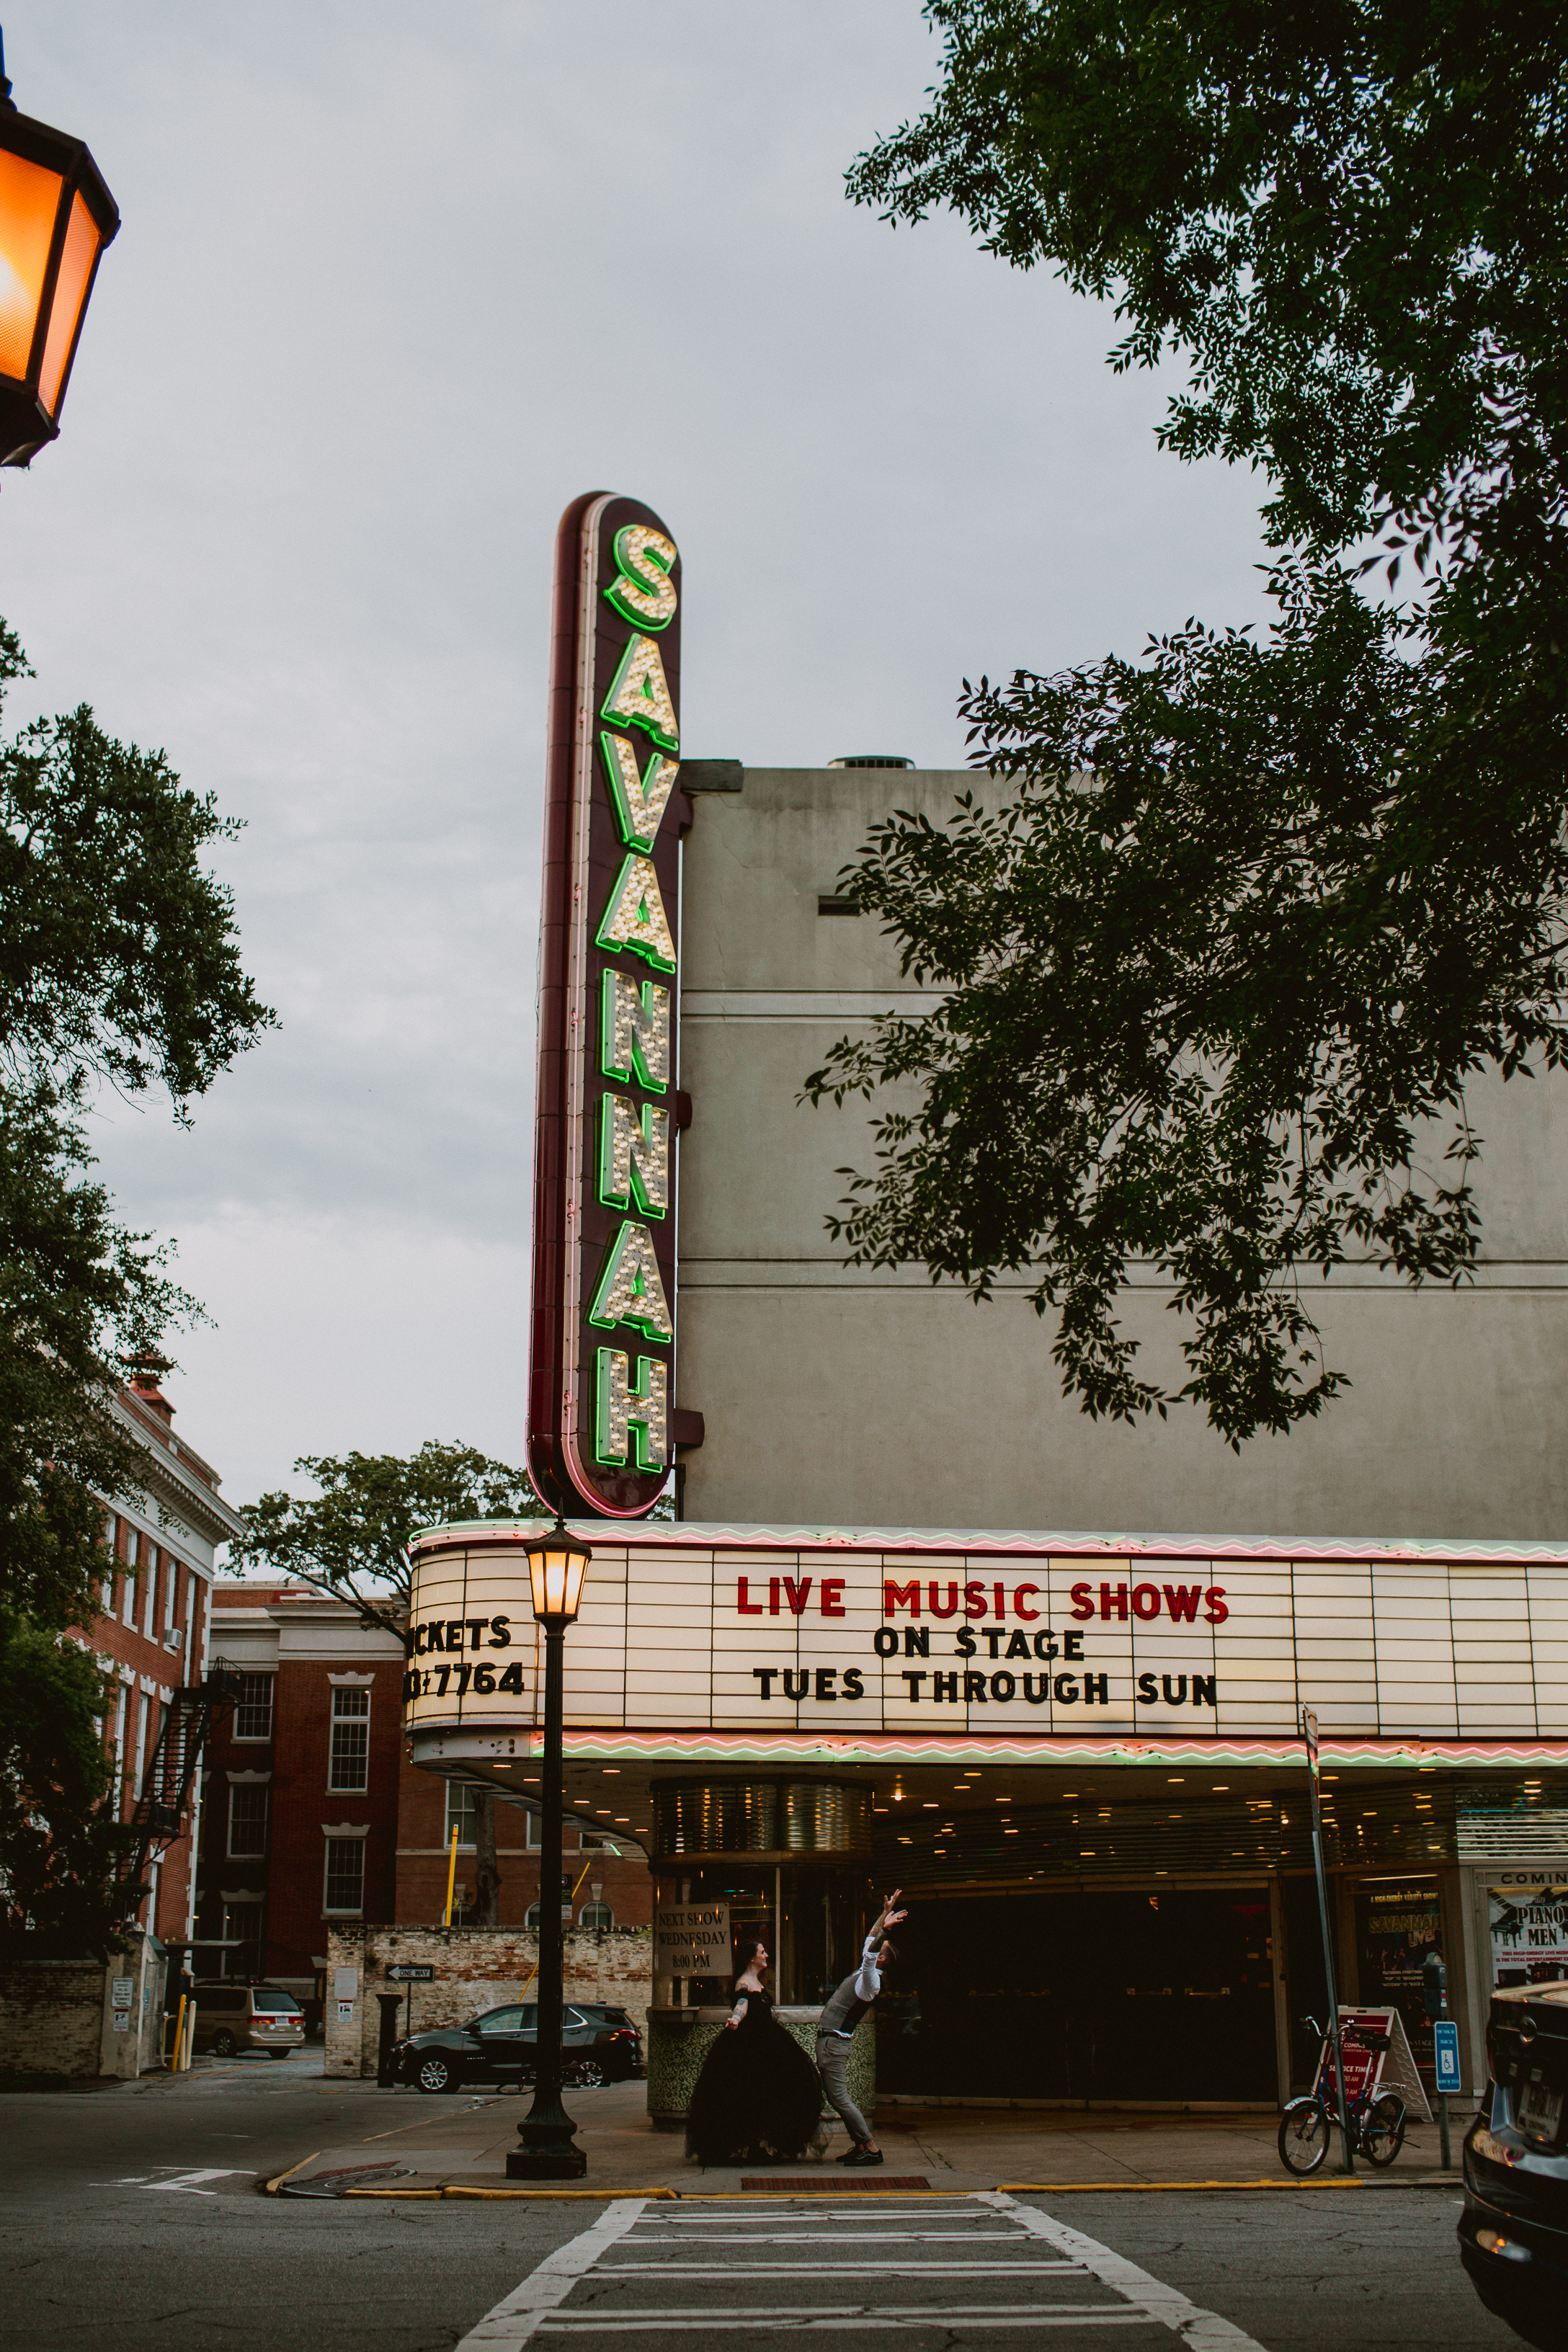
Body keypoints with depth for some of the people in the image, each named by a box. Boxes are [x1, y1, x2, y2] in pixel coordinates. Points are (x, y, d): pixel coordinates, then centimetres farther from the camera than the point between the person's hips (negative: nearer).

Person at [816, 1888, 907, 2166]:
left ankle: (871, 2148, -9)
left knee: (839, 2097, -10)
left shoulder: (871, 1980, -15)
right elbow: (871, 1939, 23)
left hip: (834, 2042, -10)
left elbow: (870, 1955, -35)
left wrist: (884, 1928, -43)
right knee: (838, 2097, 11)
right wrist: (885, 1914, 21)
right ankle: (859, 2145, 13)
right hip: (829, 2040, 10)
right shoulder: (866, 1973, 11)